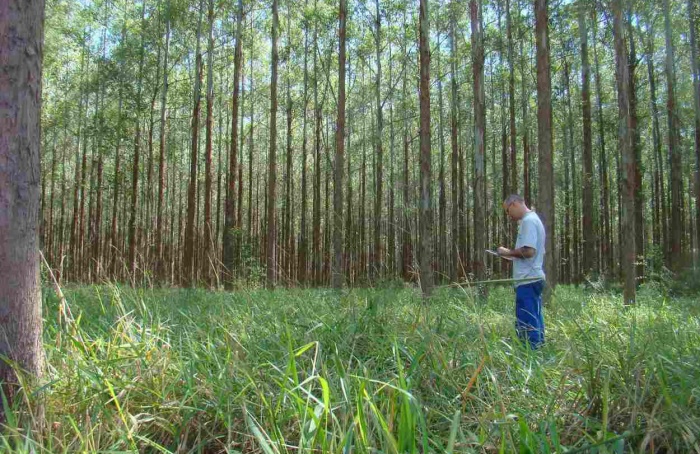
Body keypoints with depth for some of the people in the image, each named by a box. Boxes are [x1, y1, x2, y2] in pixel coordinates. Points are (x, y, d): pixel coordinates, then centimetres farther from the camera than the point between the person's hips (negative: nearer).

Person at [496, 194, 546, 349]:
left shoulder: (528, 221, -13)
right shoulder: (533, 219, 18)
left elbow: (528, 251, -23)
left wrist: (508, 252, -9)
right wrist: (511, 255, 12)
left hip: (527, 280, -10)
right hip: (533, 278, 10)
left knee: (526, 322, -7)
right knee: (534, 319, 14)